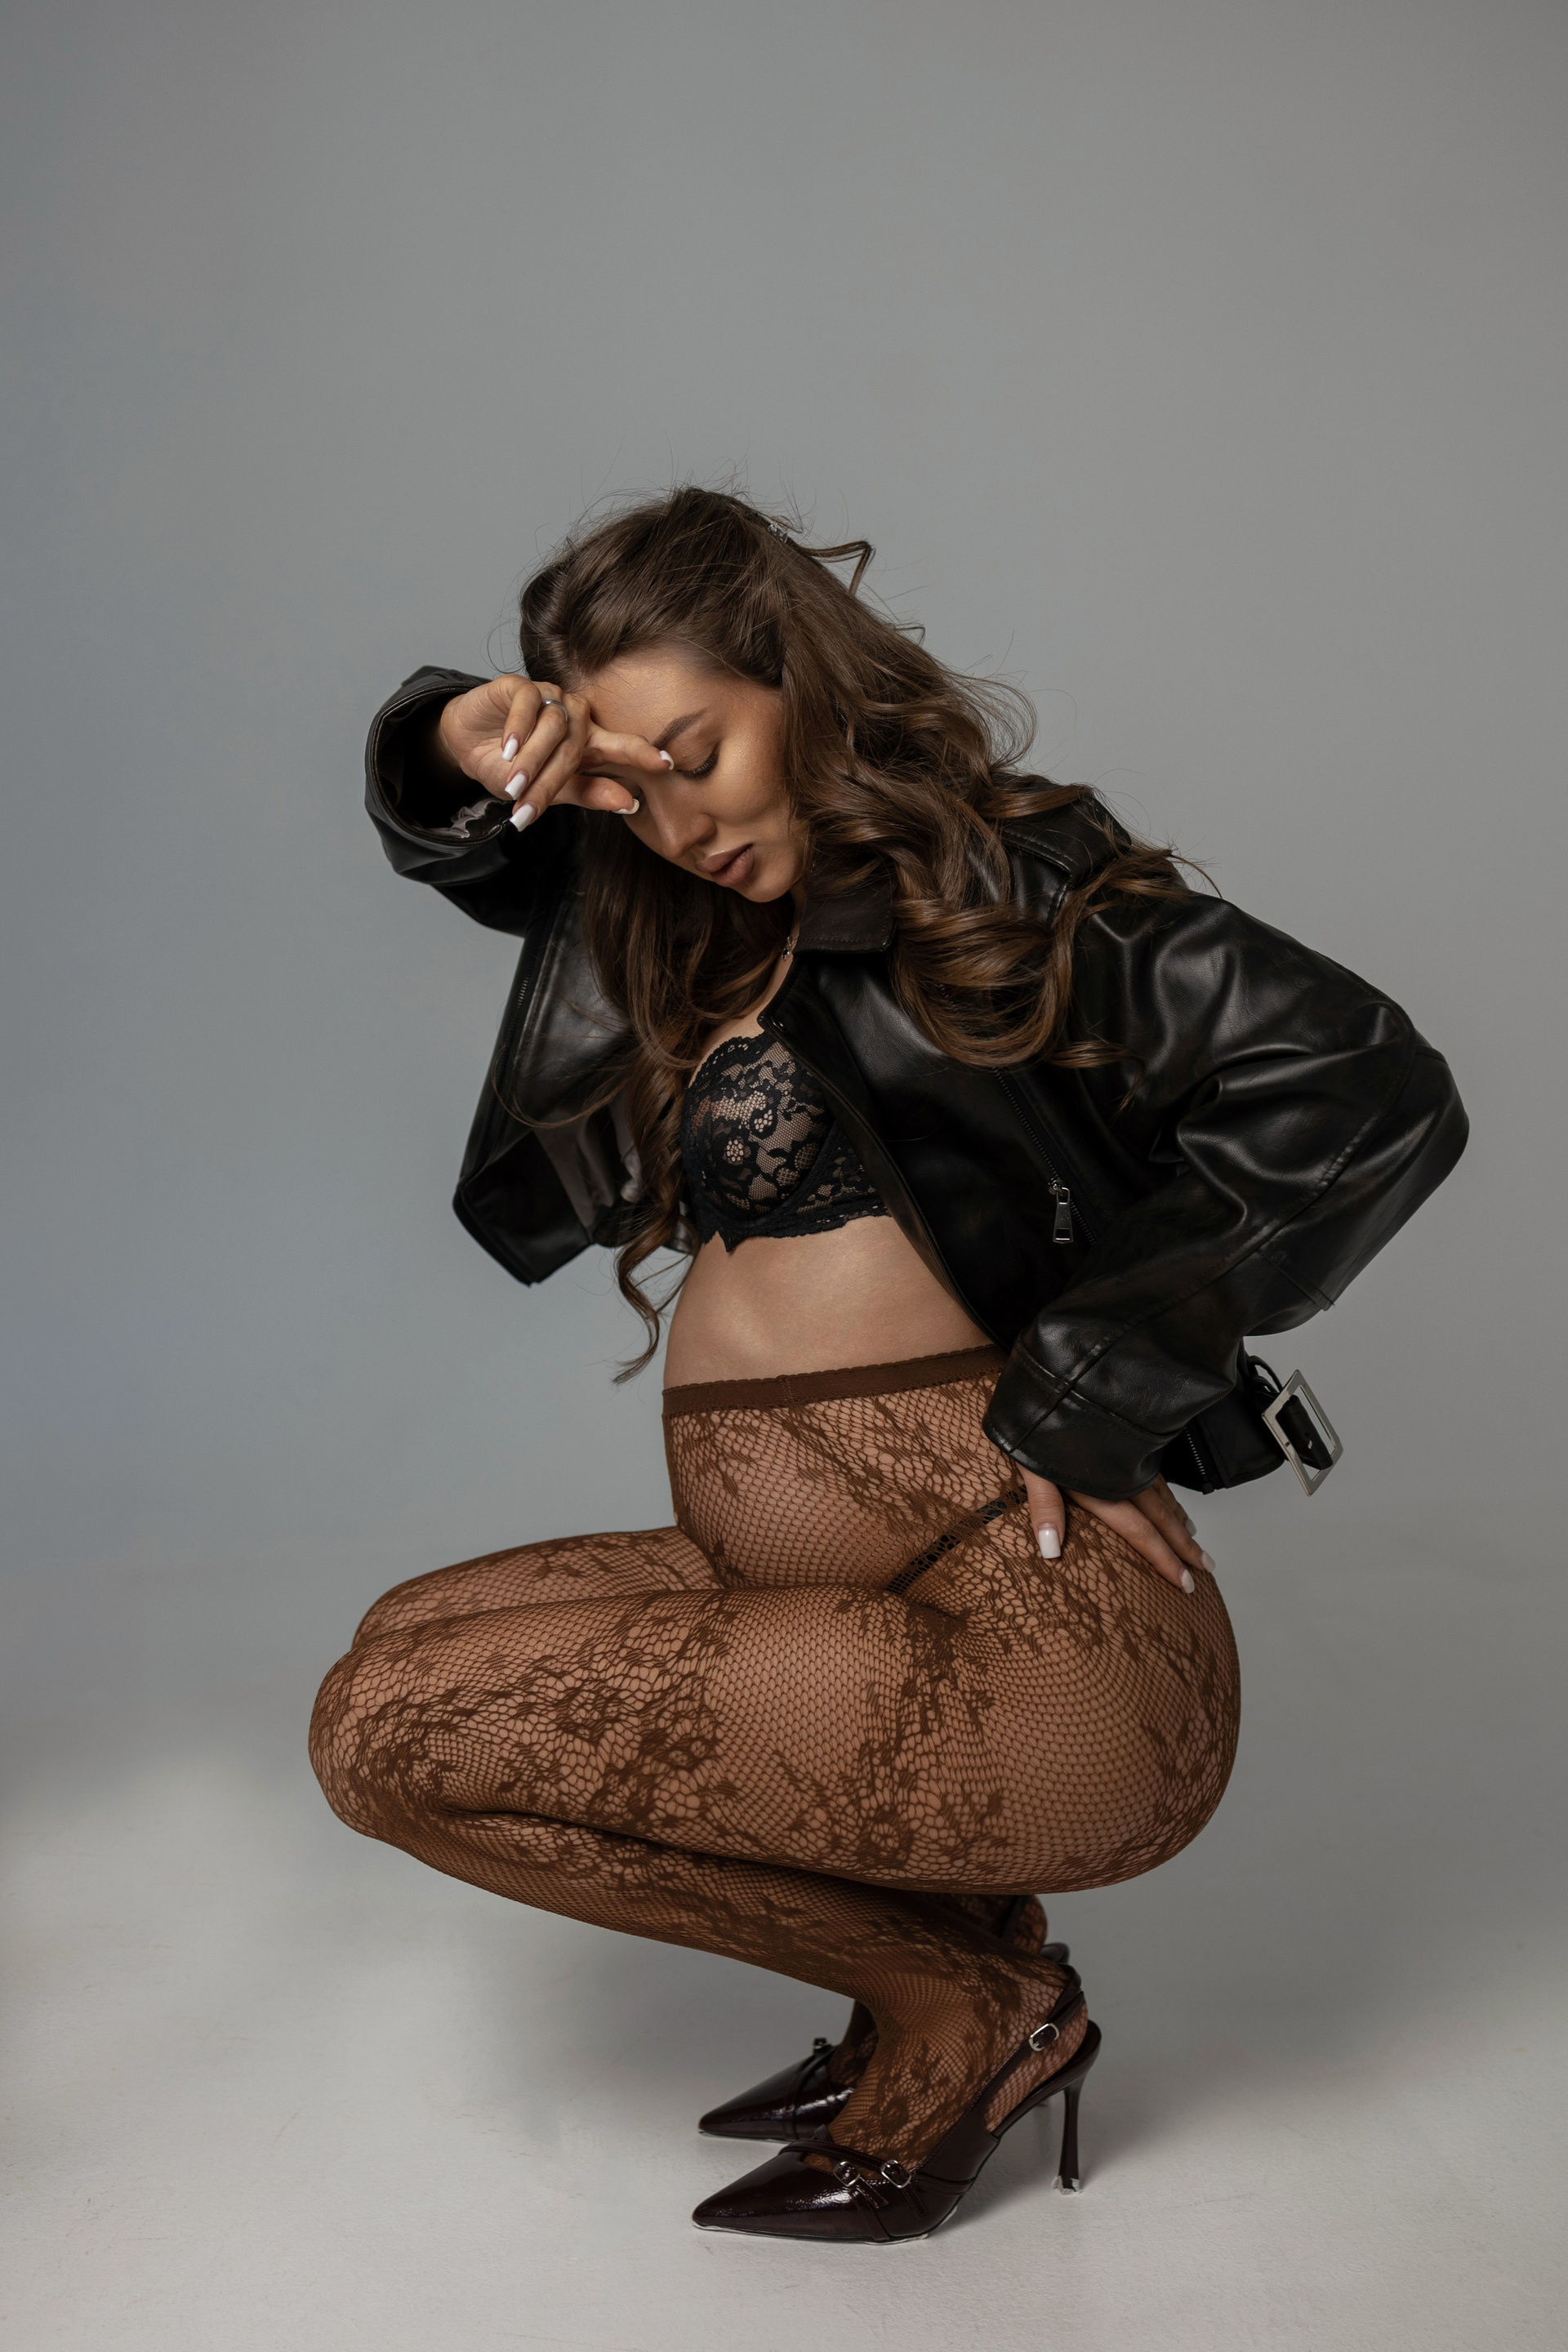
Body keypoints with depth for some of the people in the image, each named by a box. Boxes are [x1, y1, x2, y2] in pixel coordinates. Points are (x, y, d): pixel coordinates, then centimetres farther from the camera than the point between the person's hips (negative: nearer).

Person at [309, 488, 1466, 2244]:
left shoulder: (991, 877, -9)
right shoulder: (706, 918, 13)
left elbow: (1368, 1091, -18)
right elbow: (463, 845, 26)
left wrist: (1086, 1392, -15)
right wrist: (471, 747, 1)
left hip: (1033, 1634, -9)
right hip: (807, 1584, 9)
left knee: (386, 1735, -11)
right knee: (409, 1641, 22)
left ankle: (969, 1999, 3)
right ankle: (951, 1933, 12)